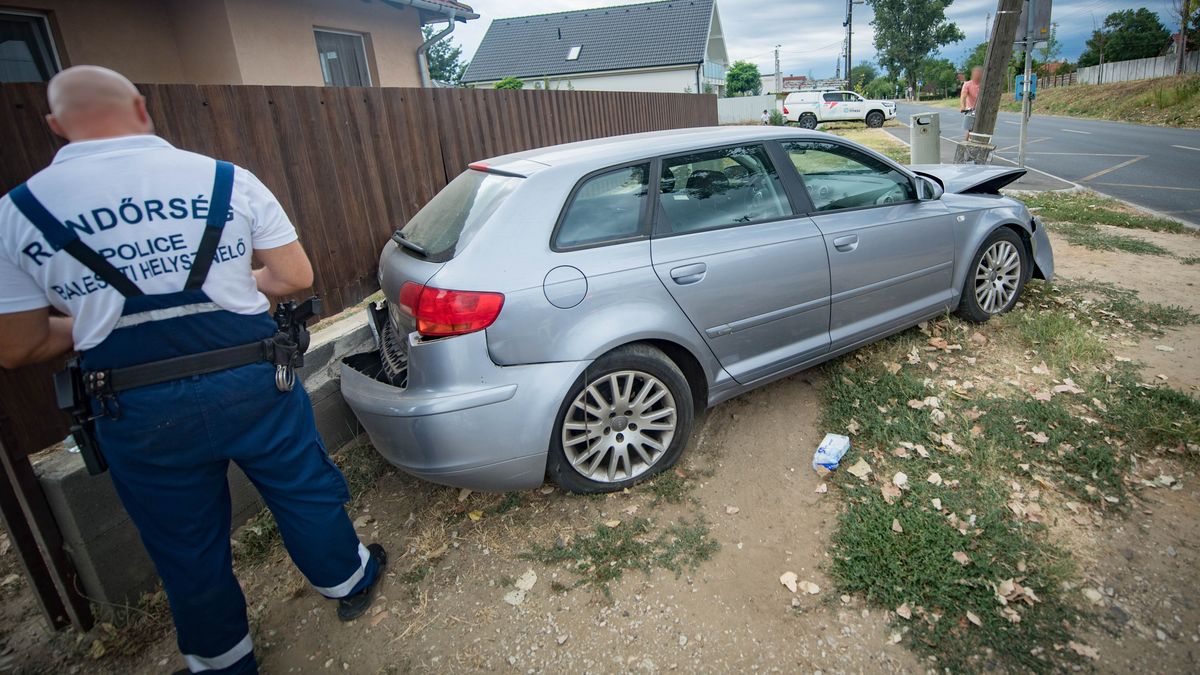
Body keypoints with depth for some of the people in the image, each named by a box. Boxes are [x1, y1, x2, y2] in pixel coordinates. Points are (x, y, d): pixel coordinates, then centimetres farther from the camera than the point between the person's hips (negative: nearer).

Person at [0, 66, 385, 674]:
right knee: (303, 490, 23)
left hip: (138, 415, 1)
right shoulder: (229, 180, -7)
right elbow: (294, 277, -2)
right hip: (253, 382, -1)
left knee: (186, 546, 22)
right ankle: (348, 581, 46)